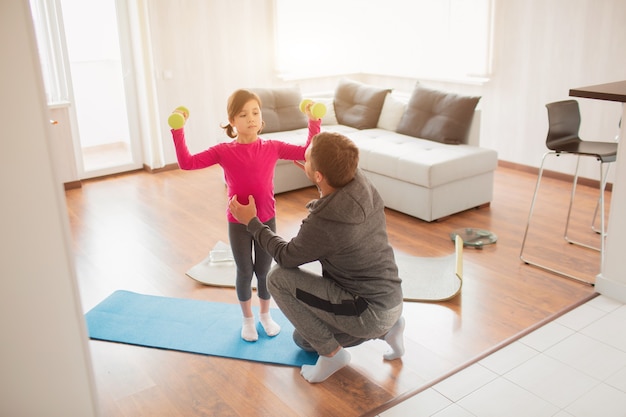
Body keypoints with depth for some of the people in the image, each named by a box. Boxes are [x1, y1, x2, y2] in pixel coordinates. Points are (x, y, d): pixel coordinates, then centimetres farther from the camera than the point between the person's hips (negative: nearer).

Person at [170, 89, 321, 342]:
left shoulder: (272, 148, -6)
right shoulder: (223, 151, -10)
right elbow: (187, 163, -14)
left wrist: (314, 123, -16)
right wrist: (178, 131, -22)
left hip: (266, 221, 1)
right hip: (238, 223, -1)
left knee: (264, 271, 14)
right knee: (245, 272, 12)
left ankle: (265, 315, 38)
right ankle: (247, 318, 35)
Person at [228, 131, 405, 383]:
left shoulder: (324, 223, -31)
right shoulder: (363, 185, -10)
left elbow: (286, 257, -10)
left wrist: (251, 222, 0)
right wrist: (315, 175, 21)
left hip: (370, 313, -8)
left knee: (278, 278, -8)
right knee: (303, 339, 26)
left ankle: (332, 352, 0)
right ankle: (386, 329, 16)